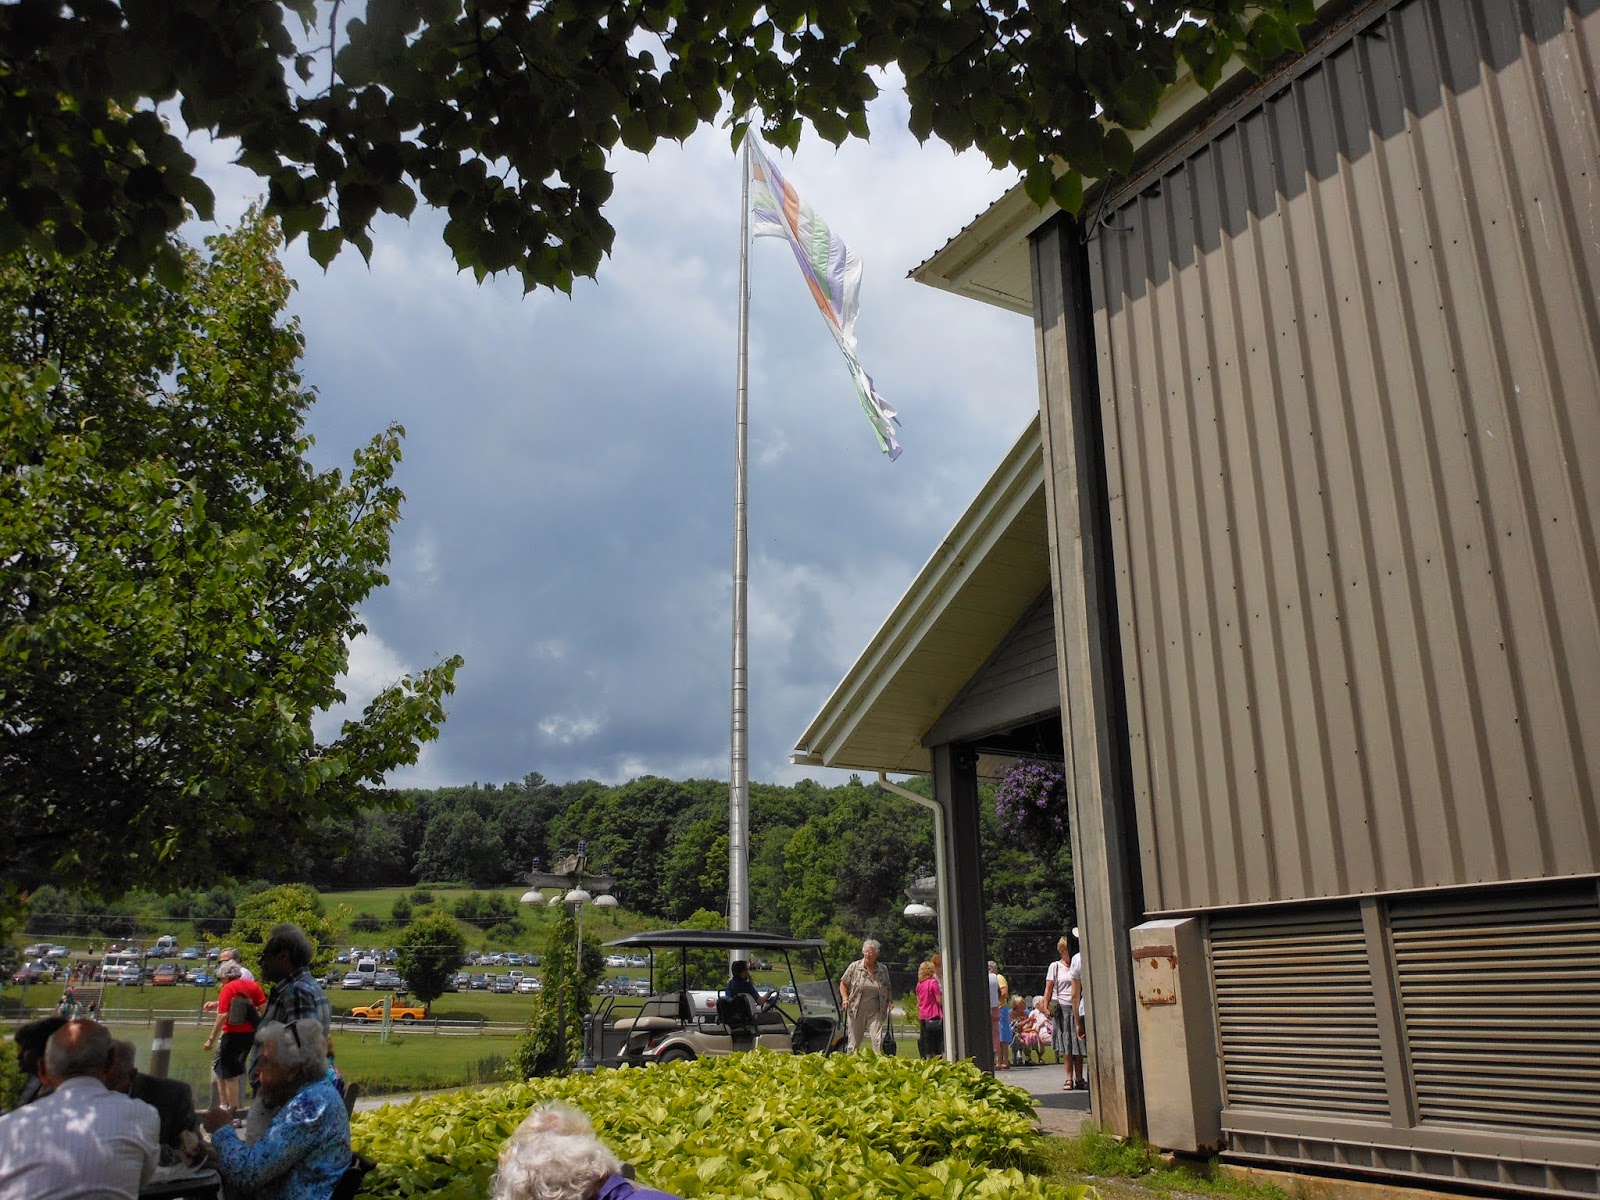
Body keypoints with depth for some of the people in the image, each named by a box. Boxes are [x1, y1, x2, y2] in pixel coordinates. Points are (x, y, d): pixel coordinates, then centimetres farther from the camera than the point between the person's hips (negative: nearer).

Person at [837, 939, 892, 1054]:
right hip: (856, 1011, -1)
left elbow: (887, 989, 17)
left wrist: (889, 1002, 2)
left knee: (877, 1040, -11)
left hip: (875, 1012, 1)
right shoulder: (854, 967, -2)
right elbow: (843, 984, 6)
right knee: (854, 1041, 5)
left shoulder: (883, 970, 5)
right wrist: (845, 998, -8)